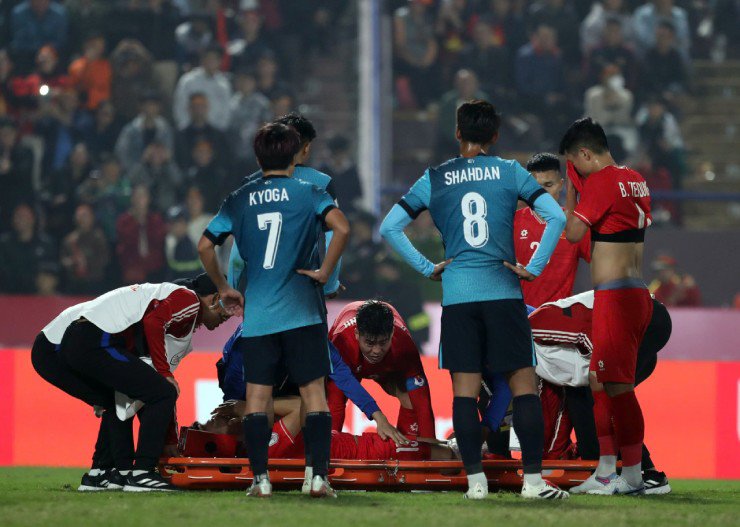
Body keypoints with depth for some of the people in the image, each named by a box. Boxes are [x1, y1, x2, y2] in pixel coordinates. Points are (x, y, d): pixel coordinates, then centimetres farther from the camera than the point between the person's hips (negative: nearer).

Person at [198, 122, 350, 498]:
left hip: (257, 316, 2)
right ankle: (319, 476, -6)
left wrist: (223, 289, 17)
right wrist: (325, 271, -6)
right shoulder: (308, 194, 0)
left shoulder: (239, 200, 8)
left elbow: (204, 246, 6)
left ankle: (260, 478, -1)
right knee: (314, 393, 2)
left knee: (257, 397, 5)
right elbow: (342, 228, -17)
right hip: (302, 311, -2)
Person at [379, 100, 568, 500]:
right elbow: (556, 217, -6)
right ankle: (533, 479, -2)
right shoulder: (510, 173, 2)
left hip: (457, 295, 1)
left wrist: (427, 268, 7)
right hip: (503, 291, -1)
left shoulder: (434, 179, 6)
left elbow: (390, 228, 5)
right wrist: (534, 268, -1)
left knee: (464, 389, 3)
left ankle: (475, 481, -1)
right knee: (523, 385, 3)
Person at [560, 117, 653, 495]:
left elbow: (573, 233, -13)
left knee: (616, 385, -8)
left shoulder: (601, 182, -13)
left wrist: (571, 189, -1)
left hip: (615, 295, -10)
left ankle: (632, 476, -8)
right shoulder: (634, 179, 14)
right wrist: (580, 185, 17)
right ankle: (606, 471, 18)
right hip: (636, 291, 10)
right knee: (601, 383, 15)